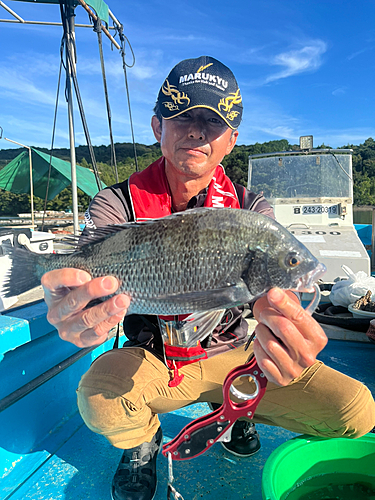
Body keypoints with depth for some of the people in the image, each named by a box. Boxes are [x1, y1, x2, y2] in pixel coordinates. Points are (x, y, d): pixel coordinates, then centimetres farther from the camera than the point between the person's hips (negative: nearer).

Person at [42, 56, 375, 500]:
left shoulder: (251, 210, -8)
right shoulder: (116, 206, -11)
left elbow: (274, 294, -22)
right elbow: (91, 288, -24)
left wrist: (291, 336, -46)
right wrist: (73, 315, -50)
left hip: (236, 353, 2)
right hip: (153, 361, -1)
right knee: (98, 397, -32)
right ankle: (142, 442, 8)